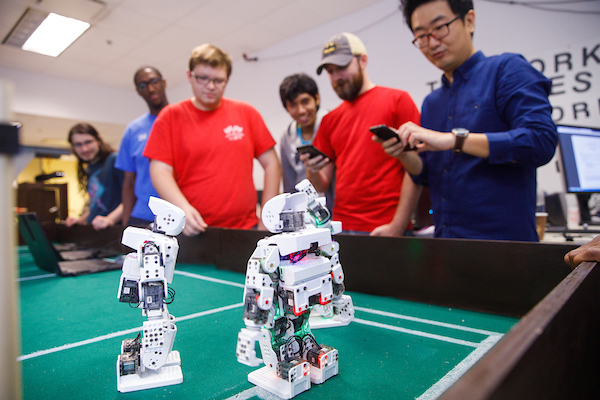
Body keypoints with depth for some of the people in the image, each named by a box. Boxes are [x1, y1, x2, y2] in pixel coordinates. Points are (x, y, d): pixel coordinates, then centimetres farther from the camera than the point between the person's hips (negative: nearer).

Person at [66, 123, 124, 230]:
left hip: (114, 229, -7)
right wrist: (81, 219, 16)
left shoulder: (114, 160, -7)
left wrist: (110, 219, -24)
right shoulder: (89, 169, 20)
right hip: (93, 230, 7)